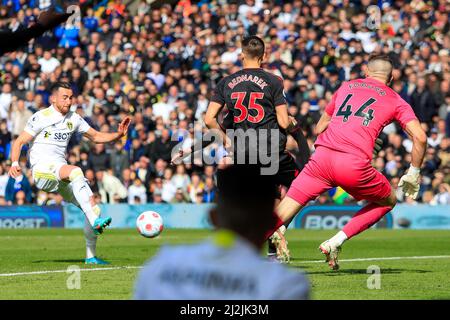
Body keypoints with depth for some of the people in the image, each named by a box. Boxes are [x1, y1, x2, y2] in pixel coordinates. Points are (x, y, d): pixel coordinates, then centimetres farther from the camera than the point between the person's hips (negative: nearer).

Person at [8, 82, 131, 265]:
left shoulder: (74, 119, 14)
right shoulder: (41, 117, -3)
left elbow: (96, 137, 23)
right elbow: (19, 142, -5)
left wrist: (119, 134, 5)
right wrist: (15, 163, -23)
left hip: (61, 171, 7)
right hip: (42, 169, -7)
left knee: (93, 206, -5)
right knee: (75, 172, -36)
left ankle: (91, 256, 5)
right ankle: (95, 221, -46)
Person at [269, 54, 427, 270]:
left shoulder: (346, 86, 26)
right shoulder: (395, 101, 17)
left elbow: (319, 128, 32)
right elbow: (420, 137, 5)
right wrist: (413, 175, 15)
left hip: (322, 155, 3)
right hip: (355, 165, -3)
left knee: (284, 211, 4)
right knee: (388, 201, 23)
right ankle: (336, 242, 10)